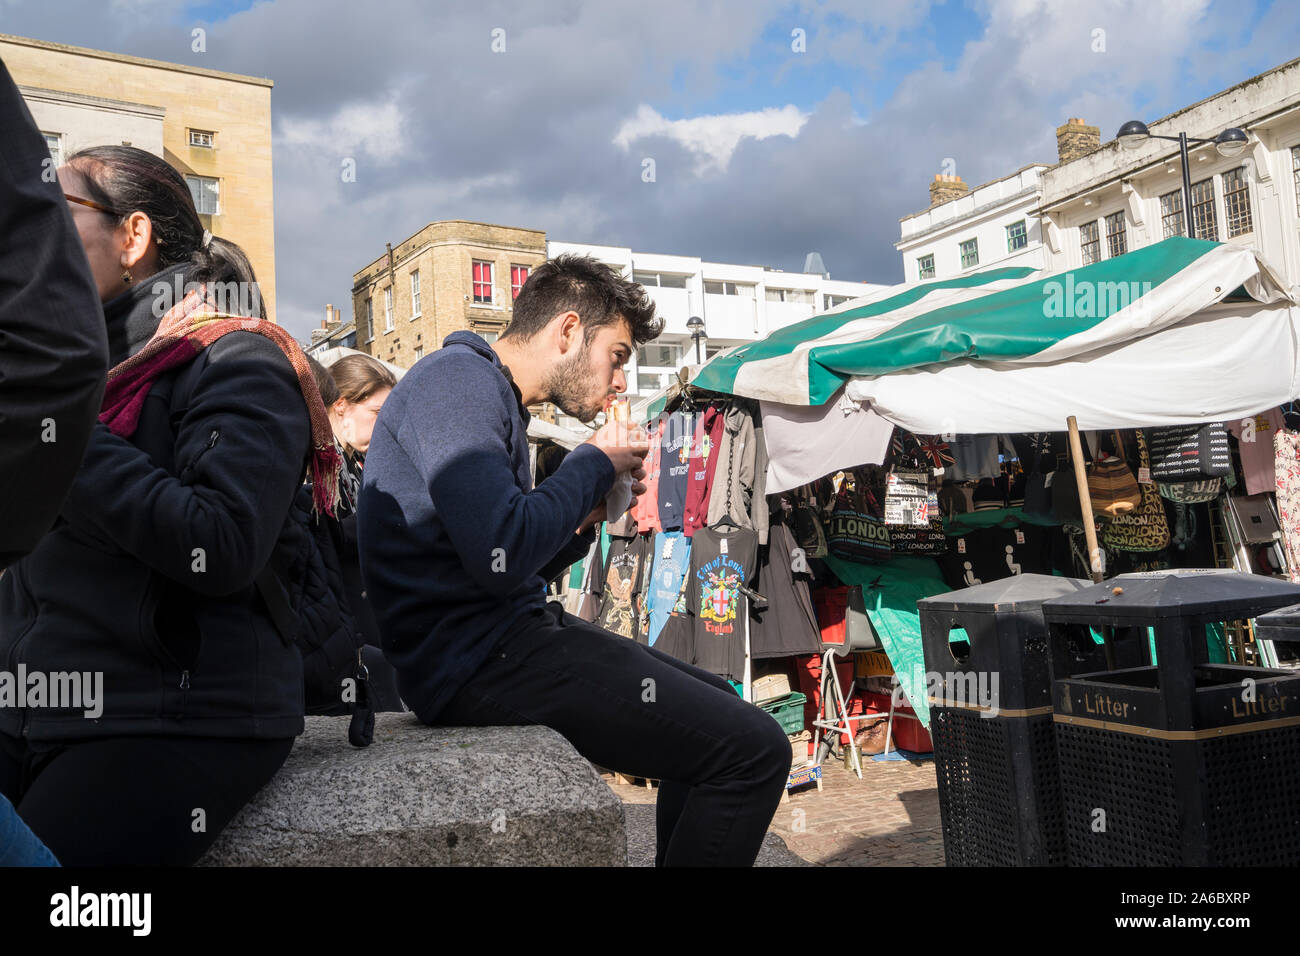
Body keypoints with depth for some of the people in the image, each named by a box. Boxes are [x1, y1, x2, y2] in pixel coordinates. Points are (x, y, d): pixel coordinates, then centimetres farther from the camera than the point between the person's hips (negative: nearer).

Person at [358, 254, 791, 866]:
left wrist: (588, 516, 5)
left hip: (507, 634, 11)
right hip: (479, 660, -11)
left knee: (713, 705, 21)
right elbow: (502, 555, -26)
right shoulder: (457, 379, -11)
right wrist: (594, 465, -10)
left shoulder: (491, 396, 20)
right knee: (754, 750, -14)